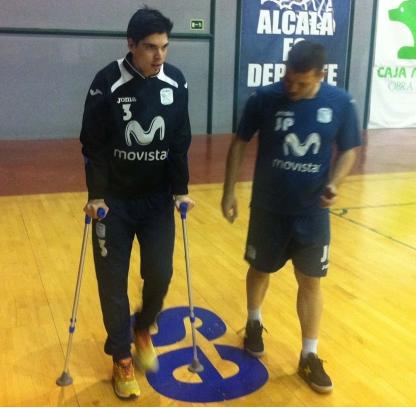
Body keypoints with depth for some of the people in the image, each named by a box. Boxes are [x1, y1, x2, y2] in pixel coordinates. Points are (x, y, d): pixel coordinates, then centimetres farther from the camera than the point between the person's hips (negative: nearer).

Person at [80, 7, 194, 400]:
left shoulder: (176, 82, -4)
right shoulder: (107, 83, -13)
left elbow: (180, 142, 2)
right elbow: (93, 144, -9)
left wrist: (181, 189, 0)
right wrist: (95, 194, -12)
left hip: (158, 198, 3)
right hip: (114, 199, -2)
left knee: (159, 275, 1)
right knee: (113, 282, 3)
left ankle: (143, 330, 32)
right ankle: (122, 359, 21)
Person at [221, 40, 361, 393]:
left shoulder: (341, 103, -10)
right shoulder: (264, 99, -12)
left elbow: (349, 150, 2)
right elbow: (240, 143, -2)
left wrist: (334, 183, -17)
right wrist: (229, 191, -4)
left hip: (313, 211, 0)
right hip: (268, 208, 0)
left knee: (311, 282, 6)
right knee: (261, 270, 17)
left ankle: (309, 357, 23)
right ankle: (254, 325, 45)